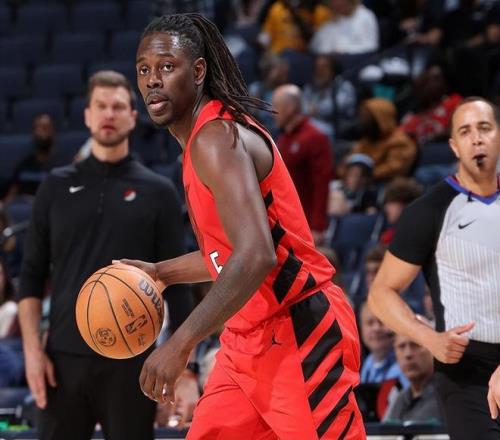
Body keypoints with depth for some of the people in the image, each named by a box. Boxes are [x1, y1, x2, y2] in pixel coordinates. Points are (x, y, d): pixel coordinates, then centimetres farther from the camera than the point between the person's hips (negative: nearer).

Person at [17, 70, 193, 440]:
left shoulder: (158, 192, 3)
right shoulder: (57, 187, 7)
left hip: (131, 360, -1)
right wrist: (33, 349, -3)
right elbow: (32, 275, 8)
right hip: (65, 357, 2)